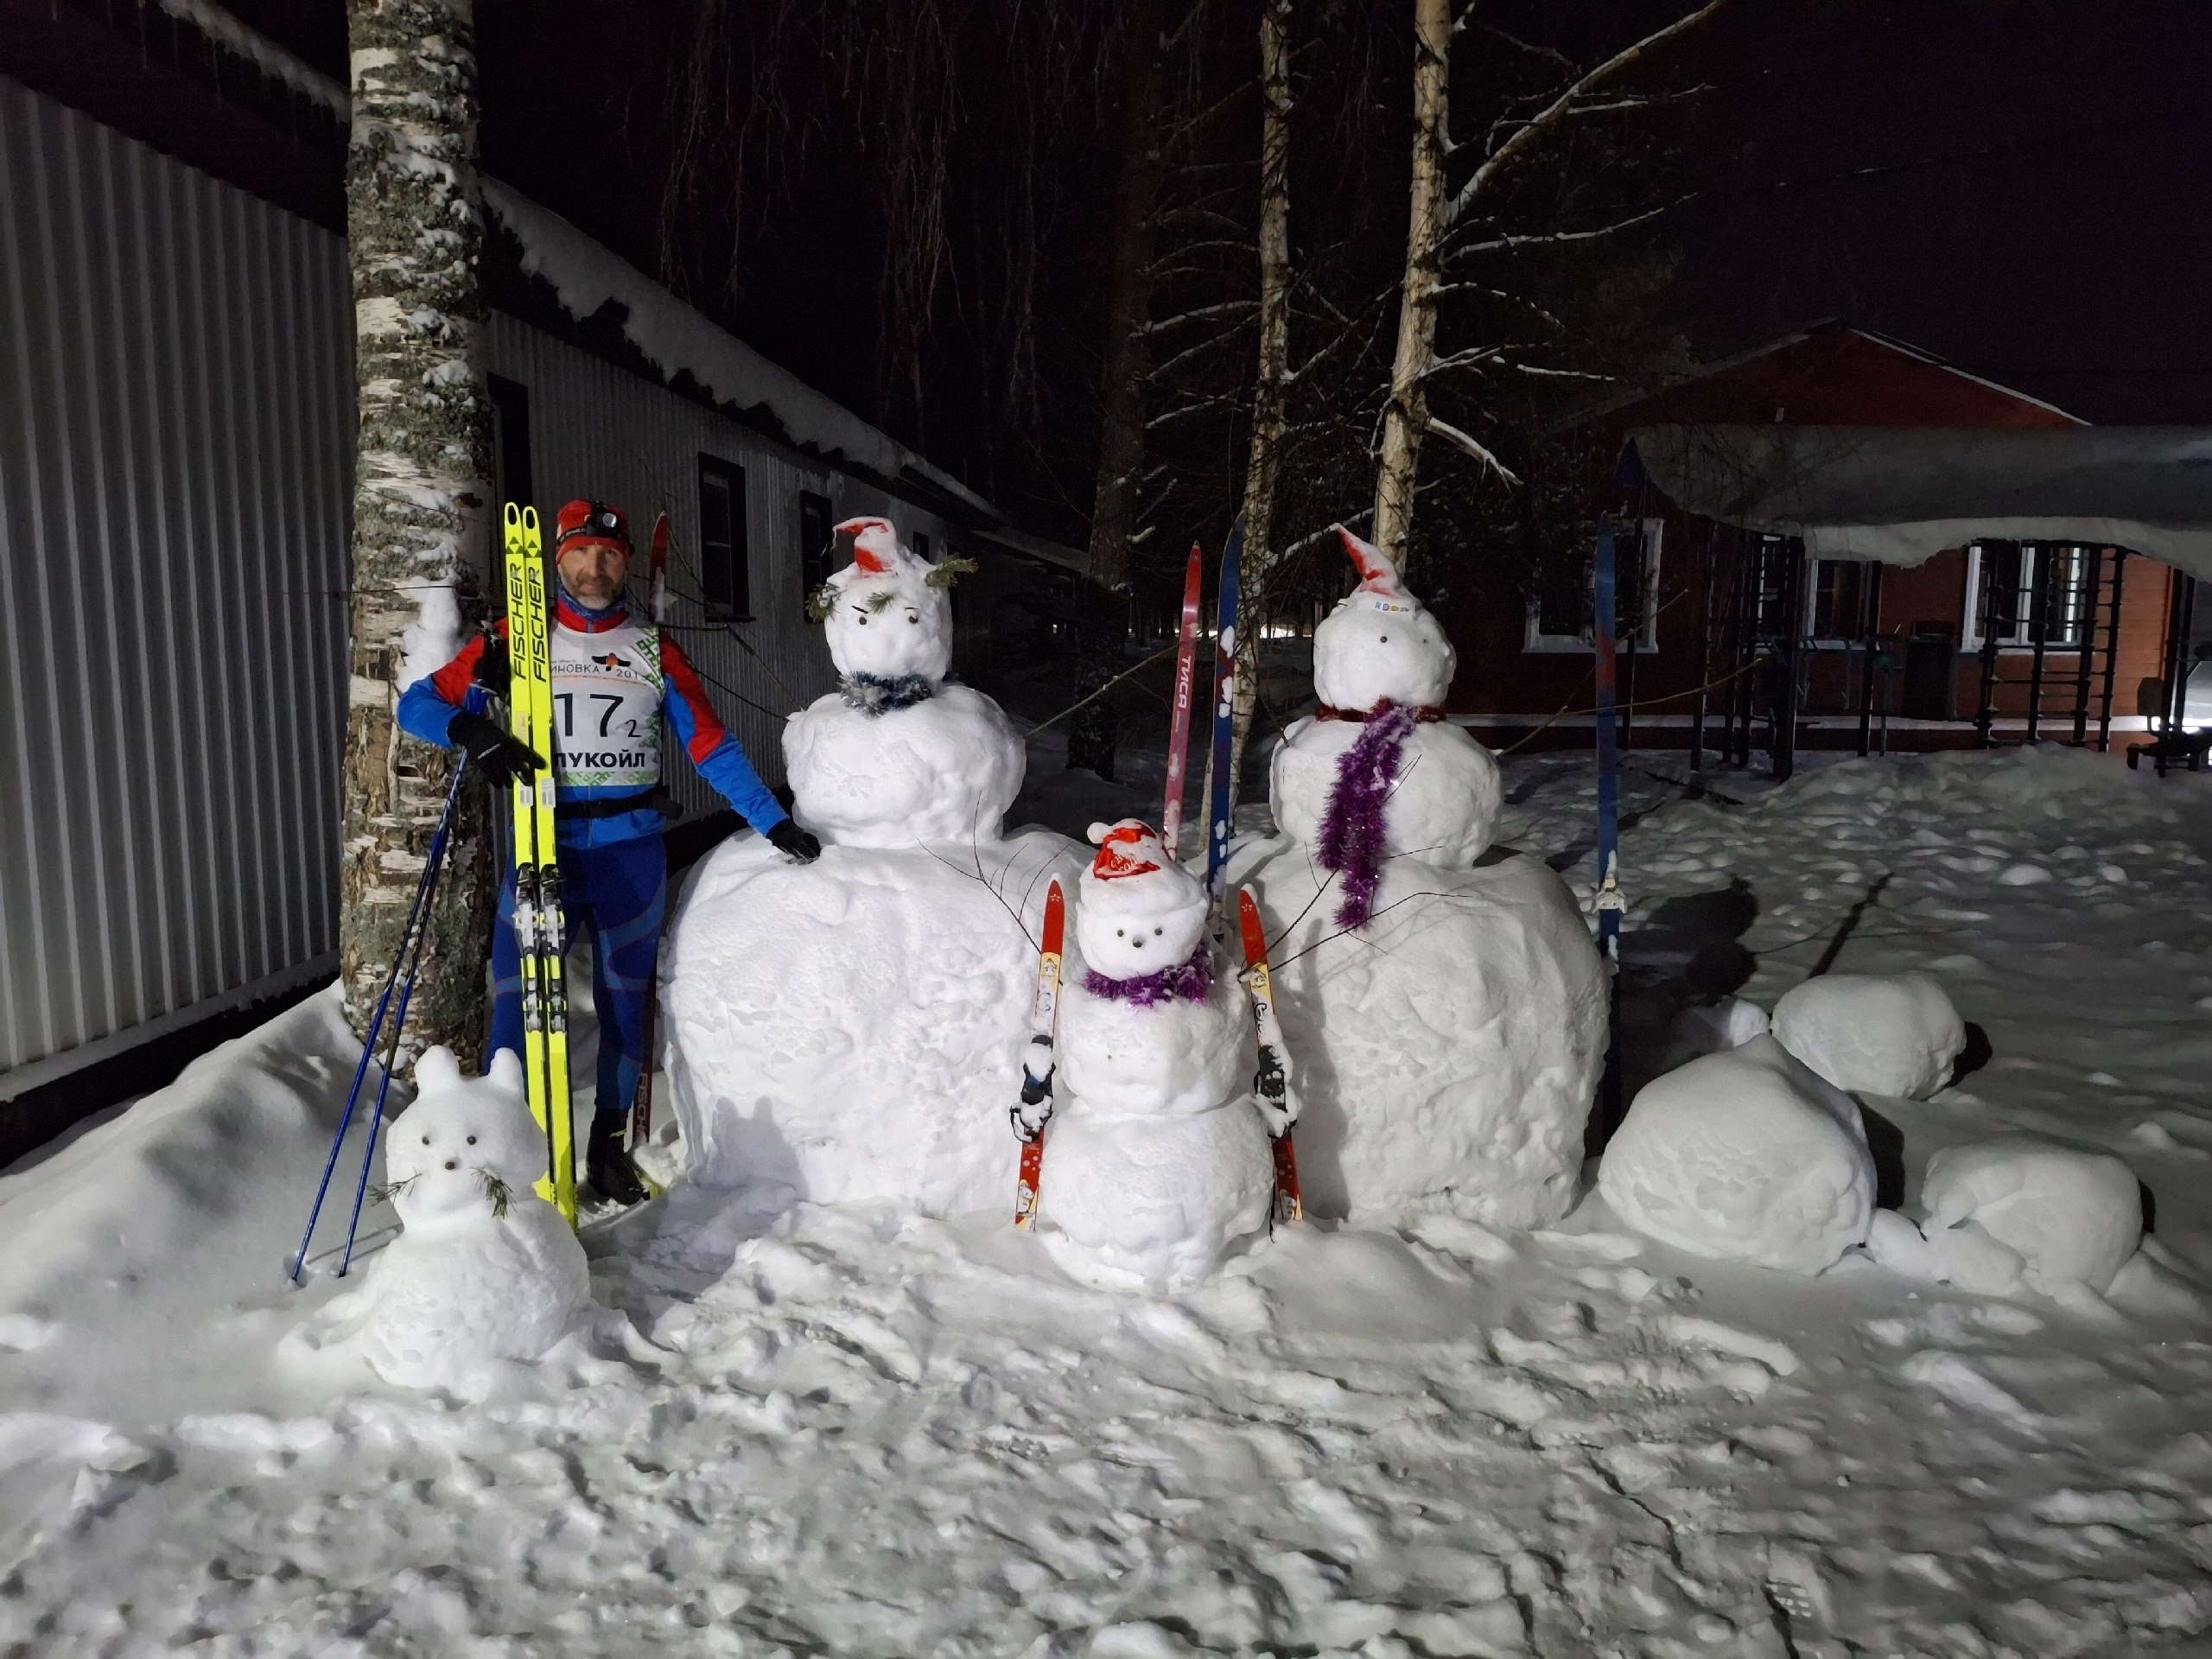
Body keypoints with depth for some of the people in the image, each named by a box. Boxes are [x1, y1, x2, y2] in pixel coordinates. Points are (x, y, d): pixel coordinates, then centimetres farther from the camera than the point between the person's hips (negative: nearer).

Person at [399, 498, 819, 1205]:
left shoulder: (654, 650, 5)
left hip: (632, 848, 1)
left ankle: (609, 1146, 24)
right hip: (542, 845, -1)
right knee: (517, 1001, -5)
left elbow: (711, 747, 4)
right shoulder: (517, 639, 3)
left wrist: (773, 820, -2)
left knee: (624, 999, 9)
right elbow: (418, 704, 0)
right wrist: (473, 730, -22)